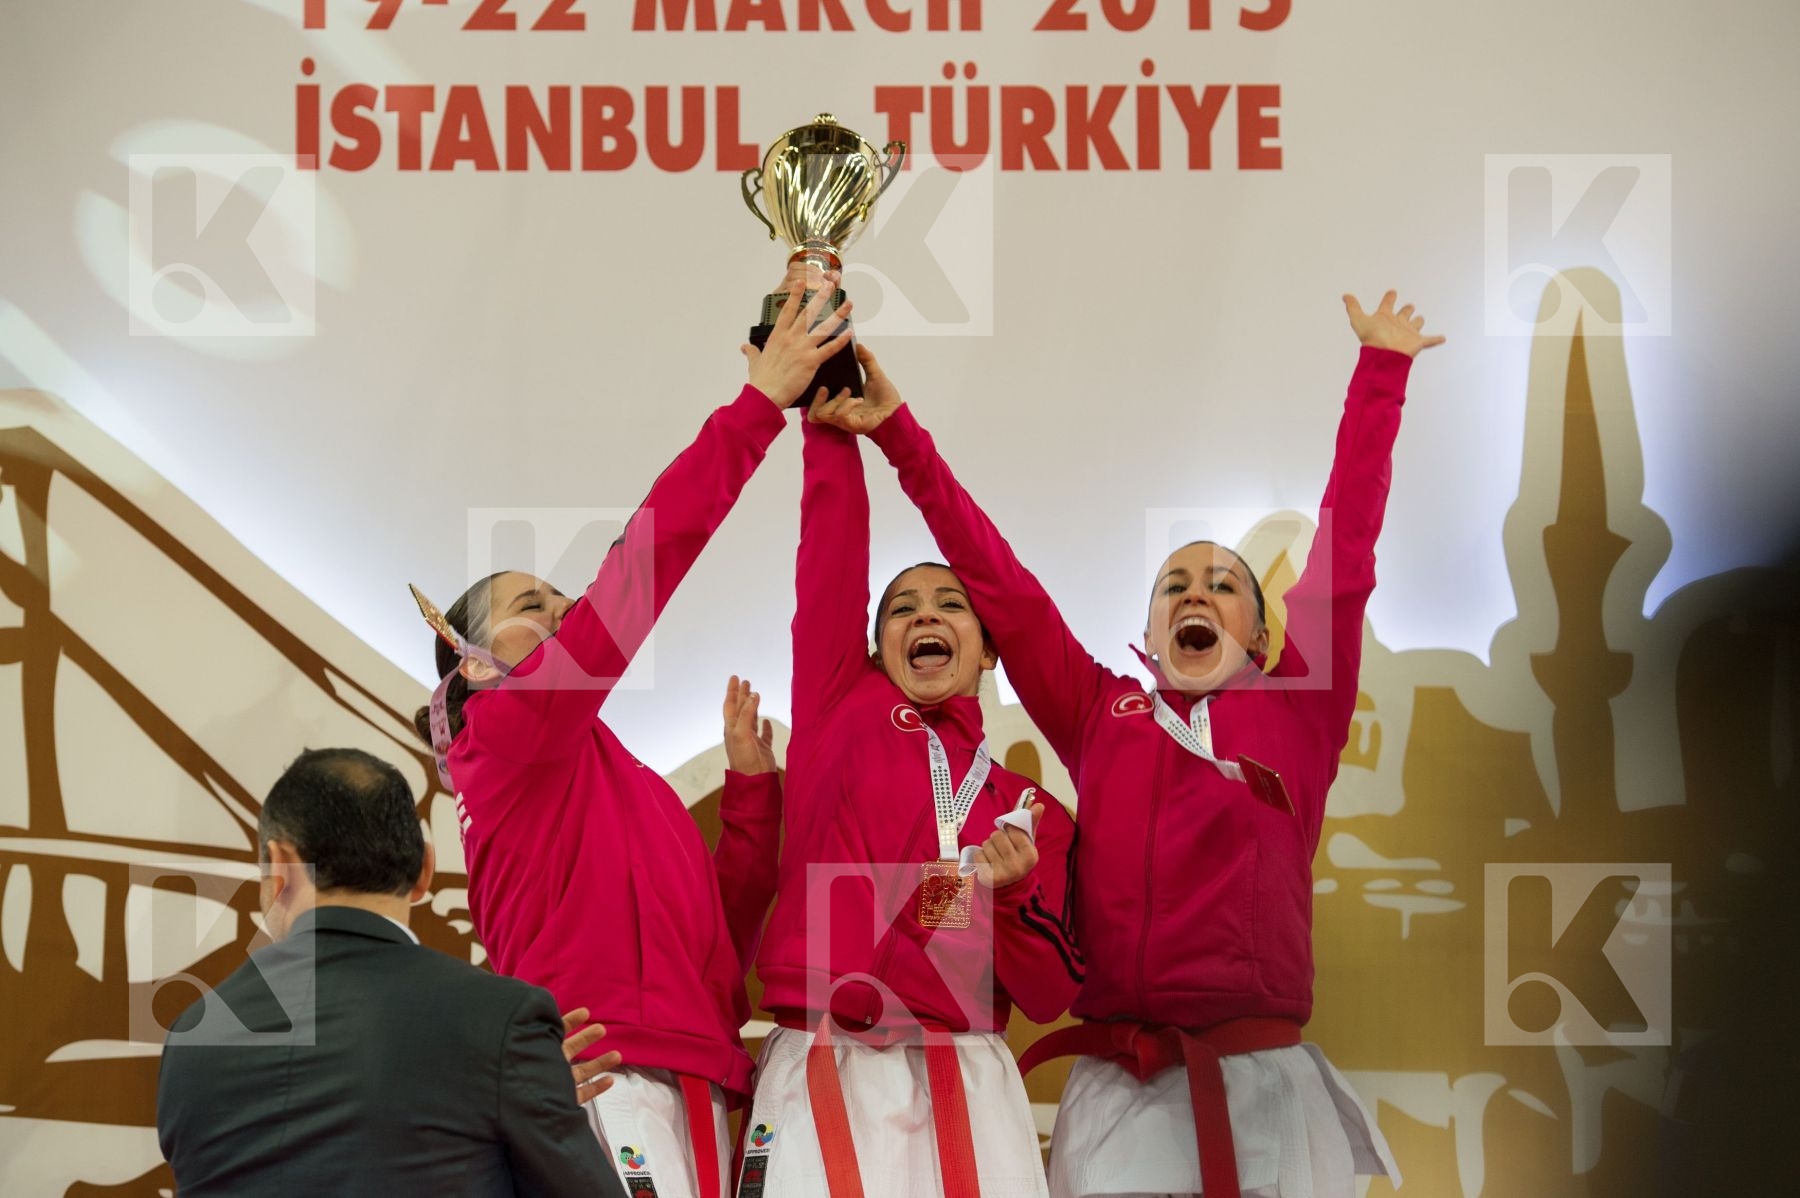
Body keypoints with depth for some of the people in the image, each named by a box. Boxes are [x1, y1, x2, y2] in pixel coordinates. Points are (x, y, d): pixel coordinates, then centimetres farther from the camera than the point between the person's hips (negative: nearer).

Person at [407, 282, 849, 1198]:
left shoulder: (626, 783, 26)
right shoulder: (509, 729, 3)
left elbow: (721, 932, 18)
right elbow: (640, 570, -6)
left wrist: (754, 790, 14)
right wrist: (760, 401, -6)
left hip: (685, 1098, 8)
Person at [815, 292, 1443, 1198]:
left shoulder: (1297, 710, 11)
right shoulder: (1100, 713, 14)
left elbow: (1344, 555, 11)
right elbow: (998, 583, 15)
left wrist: (1379, 373, 12)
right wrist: (899, 434, 14)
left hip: (1264, 1083, 0)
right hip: (1122, 1091, 1)